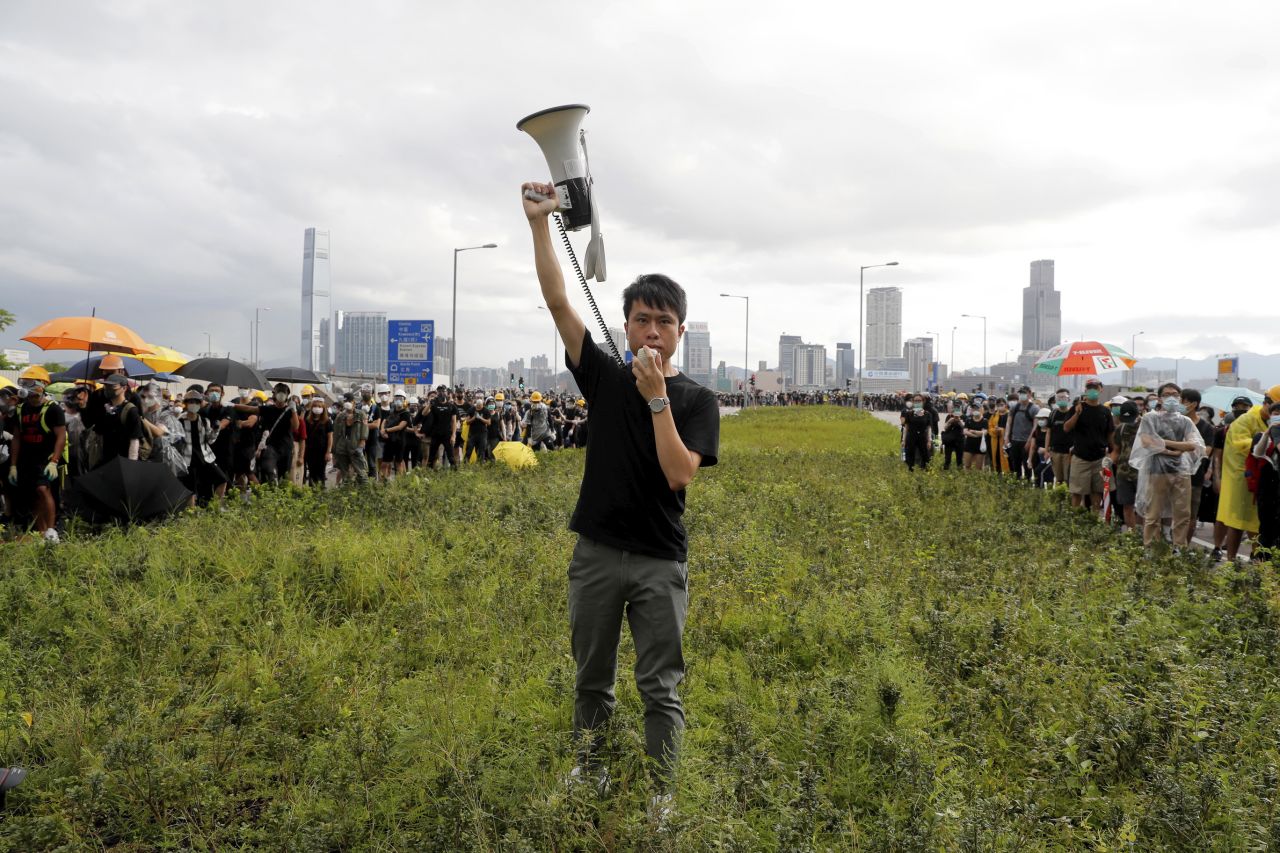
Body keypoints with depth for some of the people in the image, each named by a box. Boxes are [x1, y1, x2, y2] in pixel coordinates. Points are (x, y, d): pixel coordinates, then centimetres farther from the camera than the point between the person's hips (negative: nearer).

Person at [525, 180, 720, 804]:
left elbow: (680, 474, -16)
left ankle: (660, 794, 16)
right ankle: (588, 774, 33)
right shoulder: (604, 378, 3)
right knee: (592, 681, 15)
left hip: (660, 561, -2)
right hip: (596, 552, 2)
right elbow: (558, 303, -4)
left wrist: (657, 397, -19)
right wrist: (540, 223, -11)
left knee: (660, 688, 4)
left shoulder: (697, 400, -2)